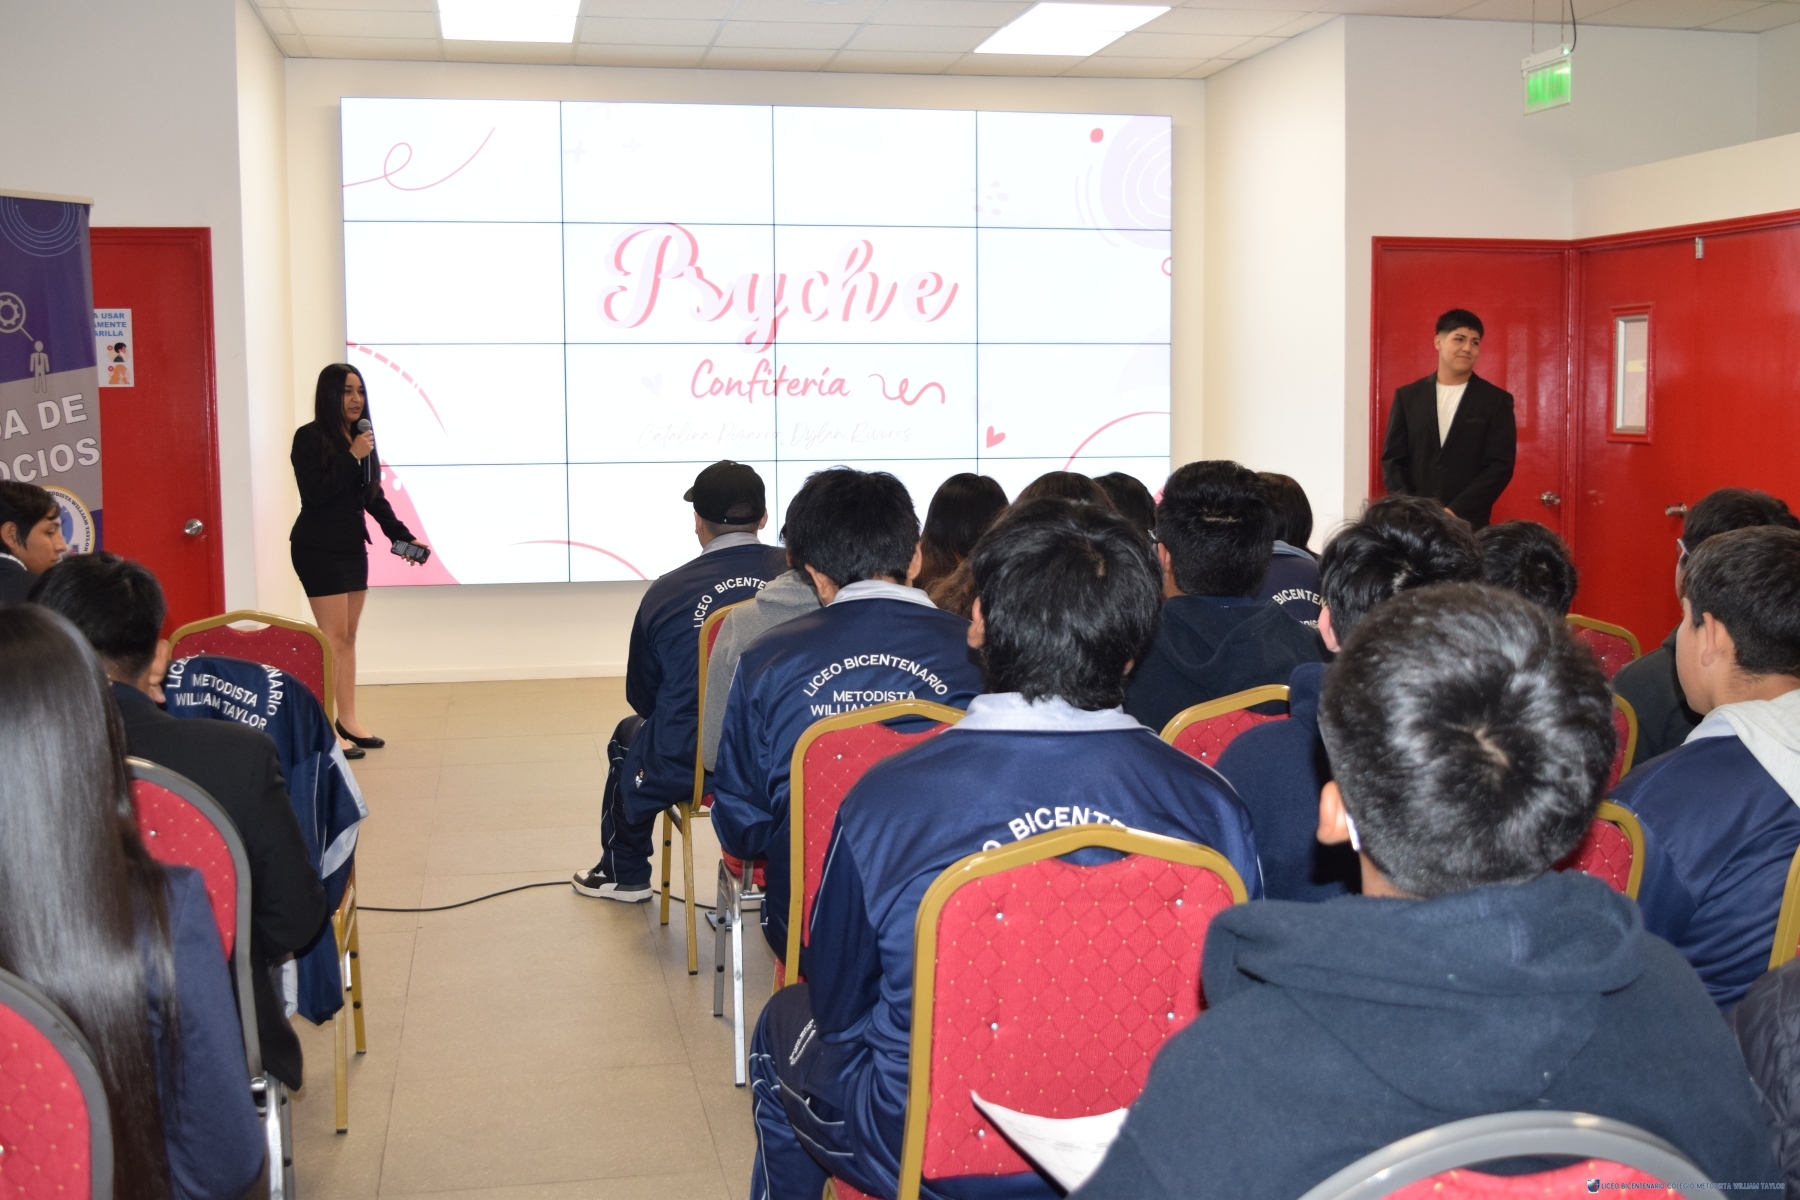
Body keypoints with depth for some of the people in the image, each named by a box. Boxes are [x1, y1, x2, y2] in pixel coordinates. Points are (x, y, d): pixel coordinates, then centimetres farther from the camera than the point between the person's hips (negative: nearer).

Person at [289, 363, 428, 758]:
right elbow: (313, 494, -19)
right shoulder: (309, 437, -10)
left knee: (348, 636, 11)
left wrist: (402, 536, 7)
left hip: (353, 547, 7)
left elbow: (374, 497, 12)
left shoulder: (360, 436, 9)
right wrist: (351, 457, -22)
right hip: (319, 549, -7)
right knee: (333, 636, -9)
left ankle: (348, 721, 18)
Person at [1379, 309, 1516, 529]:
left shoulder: (1496, 401, 4)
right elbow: (1392, 459, 8)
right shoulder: (1407, 396, 10)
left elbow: (1500, 466, -3)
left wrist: (1455, 512, -13)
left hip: (1468, 525, -1)